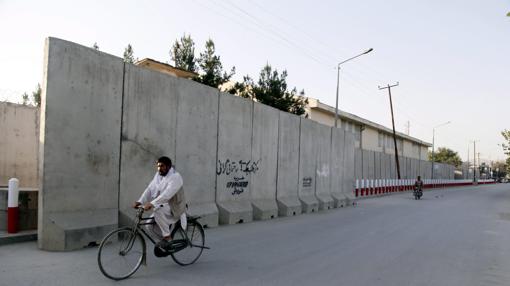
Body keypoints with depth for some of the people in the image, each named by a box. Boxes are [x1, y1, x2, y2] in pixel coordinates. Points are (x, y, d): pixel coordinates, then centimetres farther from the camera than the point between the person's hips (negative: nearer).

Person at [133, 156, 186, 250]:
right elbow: (150, 189, -2)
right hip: (163, 206, 7)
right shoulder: (158, 175, 5)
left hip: (175, 208, -7)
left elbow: (167, 194, -32)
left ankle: (167, 237, -18)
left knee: (158, 211, -33)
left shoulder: (175, 177, -20)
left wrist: (152, 204, -41)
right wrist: (140, 201, -16)